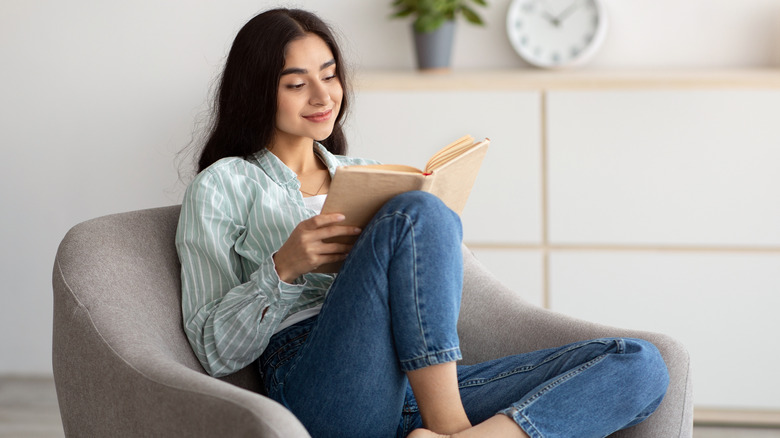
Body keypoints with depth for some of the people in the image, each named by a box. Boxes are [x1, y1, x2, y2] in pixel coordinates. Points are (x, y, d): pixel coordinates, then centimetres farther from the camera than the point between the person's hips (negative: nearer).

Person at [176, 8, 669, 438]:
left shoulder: (364, 175, 29)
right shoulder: (222, 185, 13)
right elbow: (215, 350, 5)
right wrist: (281, 268, -11)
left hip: (430, 387, 6)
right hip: (323, 396, -5)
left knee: (638, 364, -16)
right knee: (417, 212, -31)